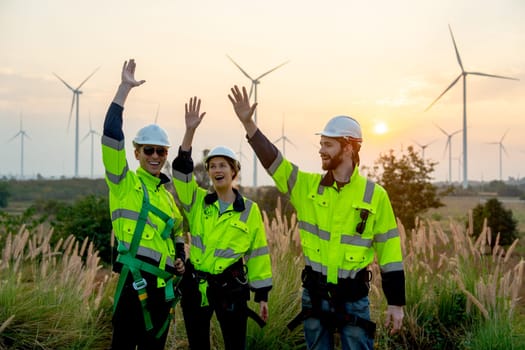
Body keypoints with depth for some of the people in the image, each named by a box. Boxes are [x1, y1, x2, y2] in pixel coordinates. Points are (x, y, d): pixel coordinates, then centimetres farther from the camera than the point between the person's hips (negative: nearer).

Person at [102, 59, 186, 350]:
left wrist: (180, 260, 9)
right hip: (135, 280, -6)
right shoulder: (124, 182, 1)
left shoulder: (167, 195, 18)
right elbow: (111, 134, -12)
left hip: (164, 284, 7)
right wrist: (125, 87, -13)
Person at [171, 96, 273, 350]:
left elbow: (258, 253, 1)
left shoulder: (250, 210, -1)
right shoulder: (197, 201, 4)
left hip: (231, 288, -2)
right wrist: (190, 131, -21)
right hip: (195, 286, 2)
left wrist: (262, 295, 0)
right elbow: (181, 170, -12)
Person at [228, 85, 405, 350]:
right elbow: (271, 160, -3)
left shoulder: (375, 195, -6)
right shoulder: (308, 186, 1)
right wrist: (247, 122, -14)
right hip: (314, 293, 3)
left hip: (354, 297, -3)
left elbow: (389, 251, -5)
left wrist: (396, 303, -5)